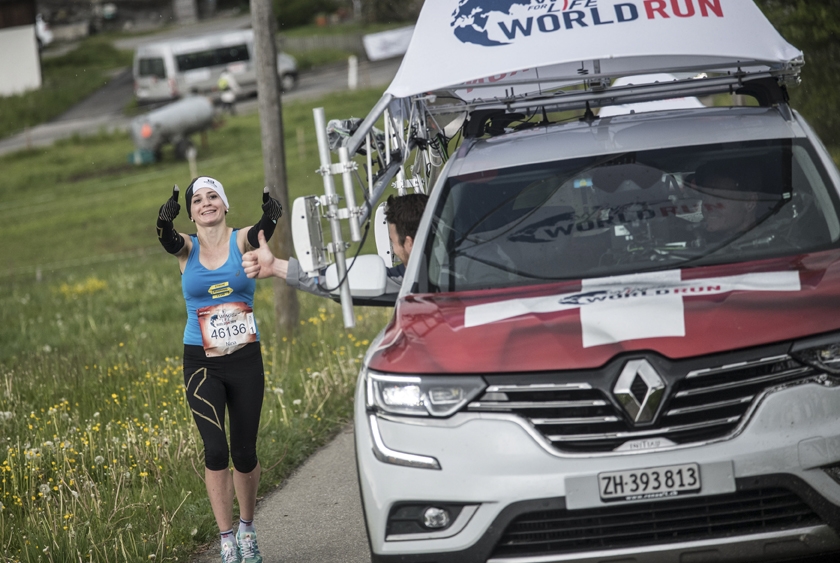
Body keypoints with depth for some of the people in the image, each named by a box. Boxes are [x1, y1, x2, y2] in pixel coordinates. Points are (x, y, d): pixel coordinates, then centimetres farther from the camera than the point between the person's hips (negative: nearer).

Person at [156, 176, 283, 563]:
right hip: (202, 364, 0)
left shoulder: (241, 241, -3)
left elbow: (263, 231, -25)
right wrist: (165, 222, -47)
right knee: (216, 449, -15)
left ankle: (247, 529, 32)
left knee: (244, 452, 8)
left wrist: (271, 216, -48)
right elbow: (167, 240, -23)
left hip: (245, 361, 1)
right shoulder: (186, 248, -1)